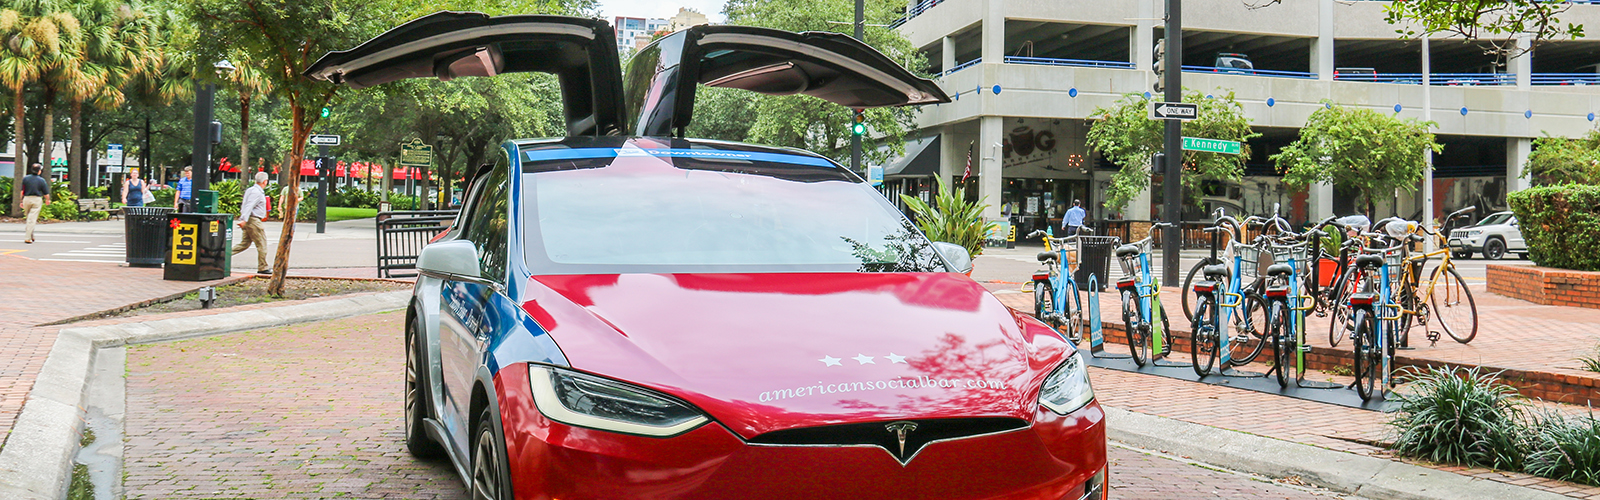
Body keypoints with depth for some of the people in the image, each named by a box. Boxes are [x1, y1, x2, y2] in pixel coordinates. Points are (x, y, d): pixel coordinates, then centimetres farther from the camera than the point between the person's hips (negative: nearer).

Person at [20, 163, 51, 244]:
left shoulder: (25, 178, 0)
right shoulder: (42, 180, -6)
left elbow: (22, 191, -1)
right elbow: (46, 193, -2)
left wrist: (21, 201, 7)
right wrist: (47, 200, 17)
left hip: (26, 199, 3)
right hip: (37, 199, -3)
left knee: (29, 218, 18)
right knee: (32, 219, -4)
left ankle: (31, 236, 24)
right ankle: (28, 238, -8)